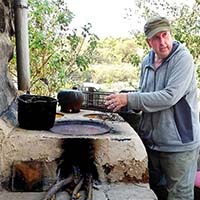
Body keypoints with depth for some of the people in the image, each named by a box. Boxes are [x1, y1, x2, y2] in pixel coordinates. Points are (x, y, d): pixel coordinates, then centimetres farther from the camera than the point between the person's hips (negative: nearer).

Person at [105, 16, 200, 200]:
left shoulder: (183, 59, -15)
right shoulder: (147, 62, 6)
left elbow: (170, 96, -26)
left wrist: (129, 99, -25)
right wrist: (123, 104, -4)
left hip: (179, 143, -7)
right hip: (150, 141, 7)